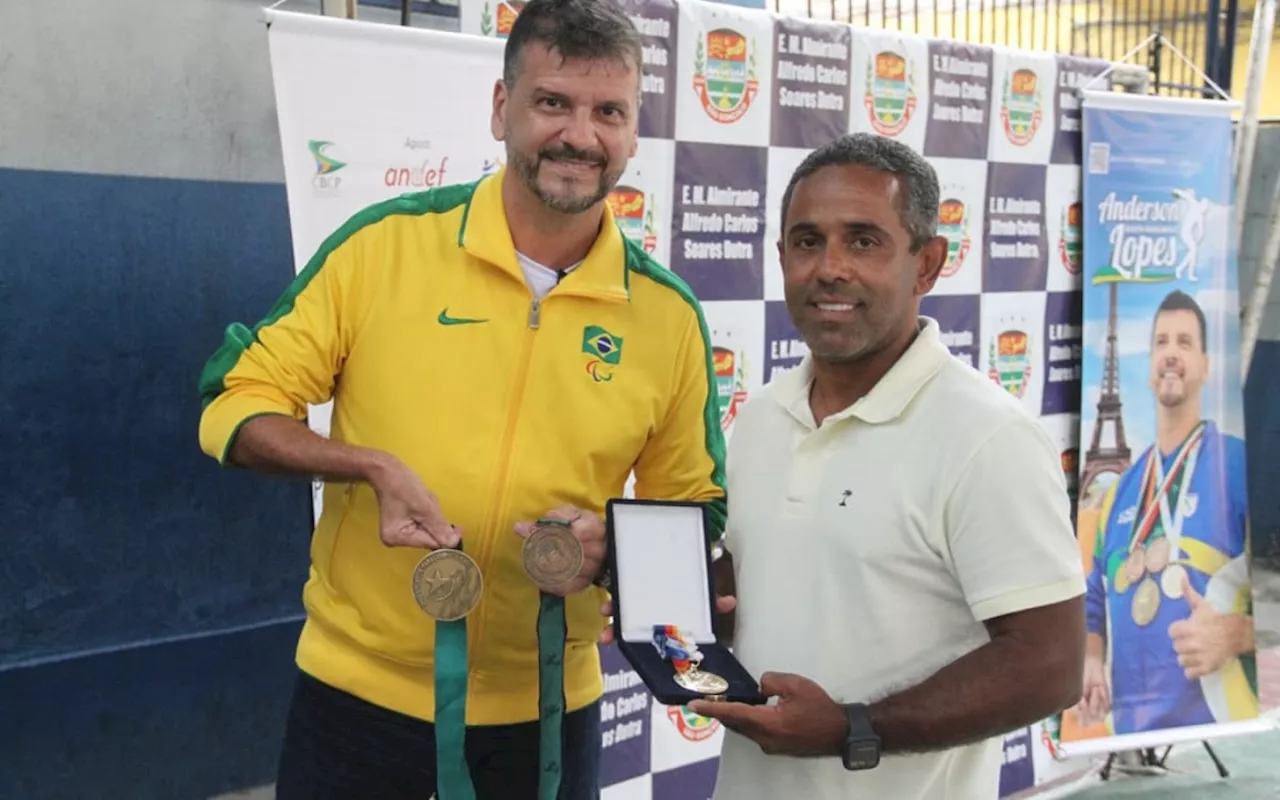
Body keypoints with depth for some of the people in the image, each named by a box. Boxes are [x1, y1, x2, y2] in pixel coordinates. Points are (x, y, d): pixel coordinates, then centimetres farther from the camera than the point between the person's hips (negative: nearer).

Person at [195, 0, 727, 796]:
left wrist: (609, 539, -16)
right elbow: (236, 403, -4)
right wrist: (373, 468, -21)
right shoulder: (386, 242, -9)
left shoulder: (668, 313, -4)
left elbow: (694, 515, 5)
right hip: (358, 692, -1)